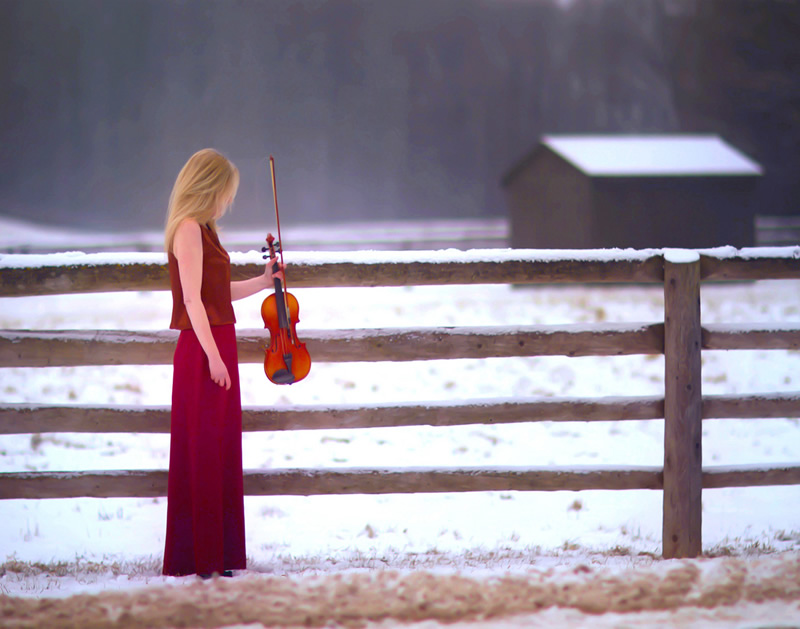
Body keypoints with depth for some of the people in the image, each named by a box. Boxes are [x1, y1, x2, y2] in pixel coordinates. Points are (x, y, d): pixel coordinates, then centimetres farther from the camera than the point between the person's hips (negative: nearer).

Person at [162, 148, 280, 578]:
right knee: (201, 453, -5)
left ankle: (219, 554, 16)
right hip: (203, 350, -10)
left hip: (217, 348, 10)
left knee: (221, 456, 11)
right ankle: (198, 558, -2)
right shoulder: (189, 229, -12)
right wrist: (213, 356, -21)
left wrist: (262, 283, 29)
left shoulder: (202, 230, 16)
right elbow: (193, 300, -18)